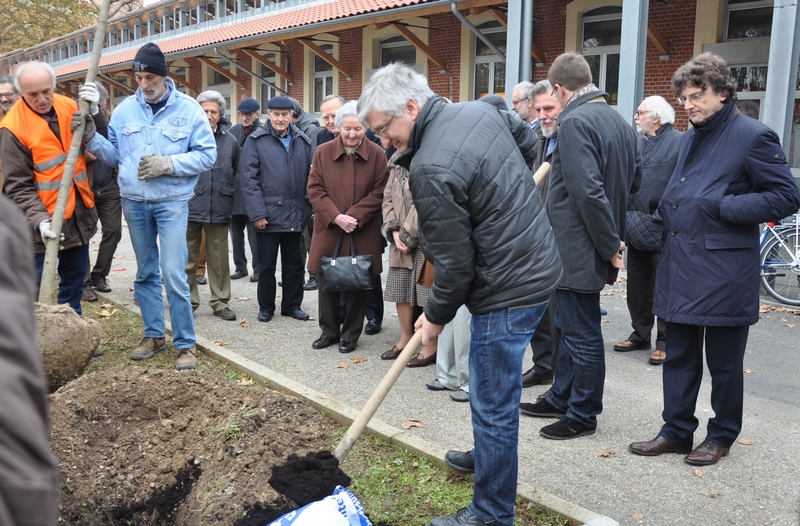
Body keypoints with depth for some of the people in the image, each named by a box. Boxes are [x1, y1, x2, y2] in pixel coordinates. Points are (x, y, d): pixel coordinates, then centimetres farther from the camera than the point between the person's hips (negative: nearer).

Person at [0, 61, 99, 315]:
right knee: (38, 289, 0)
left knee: (75, 276, 19)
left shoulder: (69, 106, 1)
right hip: (44, 221, -6)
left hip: (79, 213, 6)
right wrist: (39, 219, -27)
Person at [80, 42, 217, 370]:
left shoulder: (188, 109, -6)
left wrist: (167, 163, -18)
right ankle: (154, 335, 26)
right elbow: (115, 155, 9)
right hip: (134, 202, 5)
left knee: (173, 274, -10)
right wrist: (90, 137, -7)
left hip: (172, 202, -4)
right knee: (145, 273, 13)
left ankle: (186, 344, 1)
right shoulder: (124, 110, 5)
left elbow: (207, 155, -8)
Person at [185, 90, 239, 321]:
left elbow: (236, 174, 16)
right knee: (188, 259, 7)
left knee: (219, 259, 8)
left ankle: (220, 302, 18)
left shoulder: (230, 141, 7)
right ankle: (188, 301, 19)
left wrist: (229, 200, 12)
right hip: (189, 207, -2)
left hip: (219, 210, 2)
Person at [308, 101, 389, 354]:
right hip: (329, 231, 2)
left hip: (362, 234, -1)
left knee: (357, 284, 7)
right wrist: (336, 217, -14)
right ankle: (329, 331, 27)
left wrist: (354, 217, -16)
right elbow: (315, 190, -2)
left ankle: (350, 335, 21)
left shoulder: (376, 154, -3)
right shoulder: (323, 152, 1)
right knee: (327, 283, 10)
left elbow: (378, 193, -5)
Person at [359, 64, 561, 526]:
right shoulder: (480, 110, 2)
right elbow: (528, 139, 21)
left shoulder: (431, 170, -24)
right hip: (539, 262, 10)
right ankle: (487, 456, 47)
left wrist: (437, 315, -2)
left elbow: (454, 262, -19)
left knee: (493, 406, 2)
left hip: (509, 289, -10)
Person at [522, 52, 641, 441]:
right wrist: (616, 239, 17)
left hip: (577, 248, -10)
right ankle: (562, 398, 35)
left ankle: (583, 415, 18)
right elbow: (635, 181, 16)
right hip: (599, 244, 10)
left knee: (582, 333, 3)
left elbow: (589, 191, -25)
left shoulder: (575, 122, -18)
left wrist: (610, 246, -17)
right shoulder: (620, 122, 10)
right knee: (568, 326, 21)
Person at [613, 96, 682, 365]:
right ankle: (640, 335, 28)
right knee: (637, 288, 14)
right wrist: (626, 218, 6)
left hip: (663, 232, -7)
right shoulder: (638, 143, 14)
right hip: (637, 230, 7)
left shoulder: (679, 143, -9)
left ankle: (665, 341, 14)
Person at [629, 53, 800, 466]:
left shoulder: (753, 136, -9)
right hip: (679, 266, 7)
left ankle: (721, 436, 25)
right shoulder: (689, 138, 15)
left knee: (723, 362, 8)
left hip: (724, 271, -7)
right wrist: (671, 212, 8)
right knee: (679, 356, 14)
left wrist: (722, 207, -18)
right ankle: (677, 430, 26)